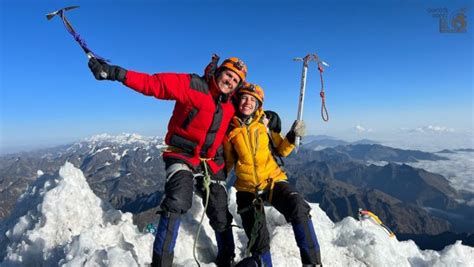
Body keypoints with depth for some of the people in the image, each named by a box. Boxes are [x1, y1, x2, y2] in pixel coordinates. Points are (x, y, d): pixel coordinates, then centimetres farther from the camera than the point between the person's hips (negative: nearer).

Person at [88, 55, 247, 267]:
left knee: (220, 216, 9)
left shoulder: (230, 105, 5)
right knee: (177, 203, -28)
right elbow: (152, 83, -22)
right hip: (182, 156, -5)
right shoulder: (192, 85, -13)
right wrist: (114, 73, -30)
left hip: (212, 161, 5)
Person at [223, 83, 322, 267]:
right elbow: (228, 162, 11)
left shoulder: (266, 121, 1)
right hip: (247, 189, 1)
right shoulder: (230, 128, 0)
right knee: (258, 239, 4)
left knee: (299, 209, -28)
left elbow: (280, 151, 7)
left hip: (273, 181, 0)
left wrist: (292, 137, -10)